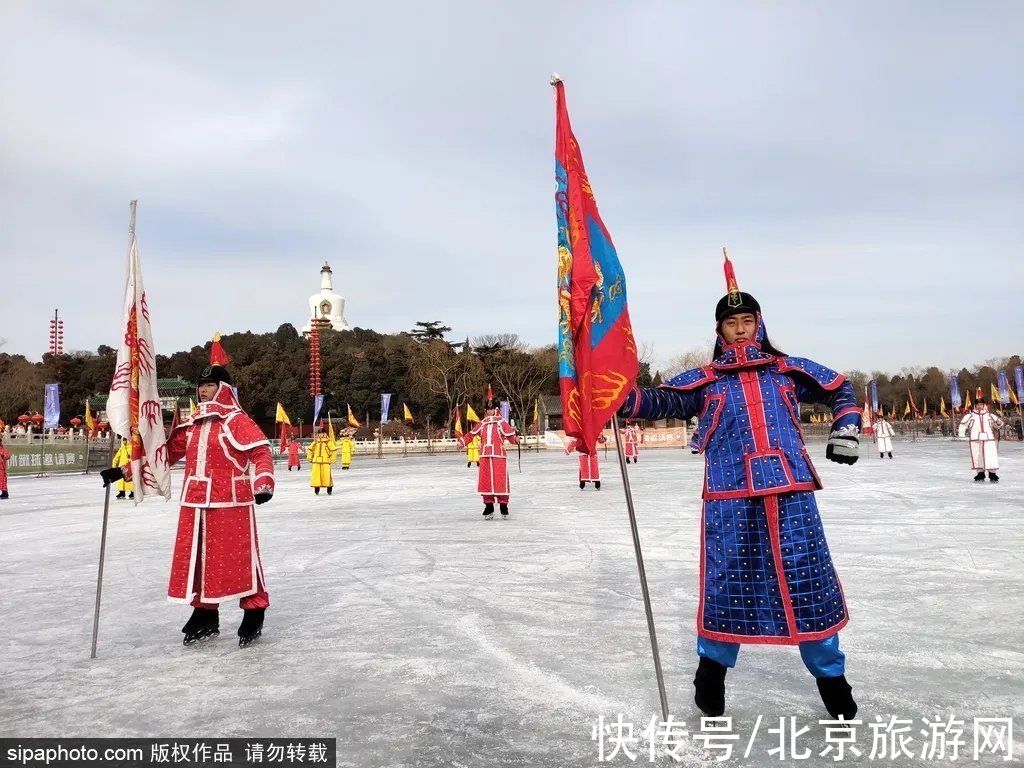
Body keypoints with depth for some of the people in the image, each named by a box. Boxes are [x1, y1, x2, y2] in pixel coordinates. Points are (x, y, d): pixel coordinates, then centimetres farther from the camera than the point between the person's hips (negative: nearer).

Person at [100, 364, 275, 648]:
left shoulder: (237, 420, -8)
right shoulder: (192, 424, 14)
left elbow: (262, 451, -16)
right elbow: (165, 452, 18)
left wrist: (264, 482, -32)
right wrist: (125, 471, 14)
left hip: (231, 504, -7)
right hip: (195, 504, 7)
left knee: (240, 559, -3)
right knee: (196, 559, 13)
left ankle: (254, 613, 12)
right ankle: (205, 613, 28)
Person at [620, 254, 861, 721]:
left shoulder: (789, 370, 13)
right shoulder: (704, 379, 7)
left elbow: (840, 389, 26)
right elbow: (661, 402, -5)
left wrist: (846, 428, 13)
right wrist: (623, 397, -23)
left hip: (791, 492, 2)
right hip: (729, 496, -1)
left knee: (810, 581, 6)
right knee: (726, 581, 2)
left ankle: (830, 673, 27)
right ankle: (713, 665, 25)